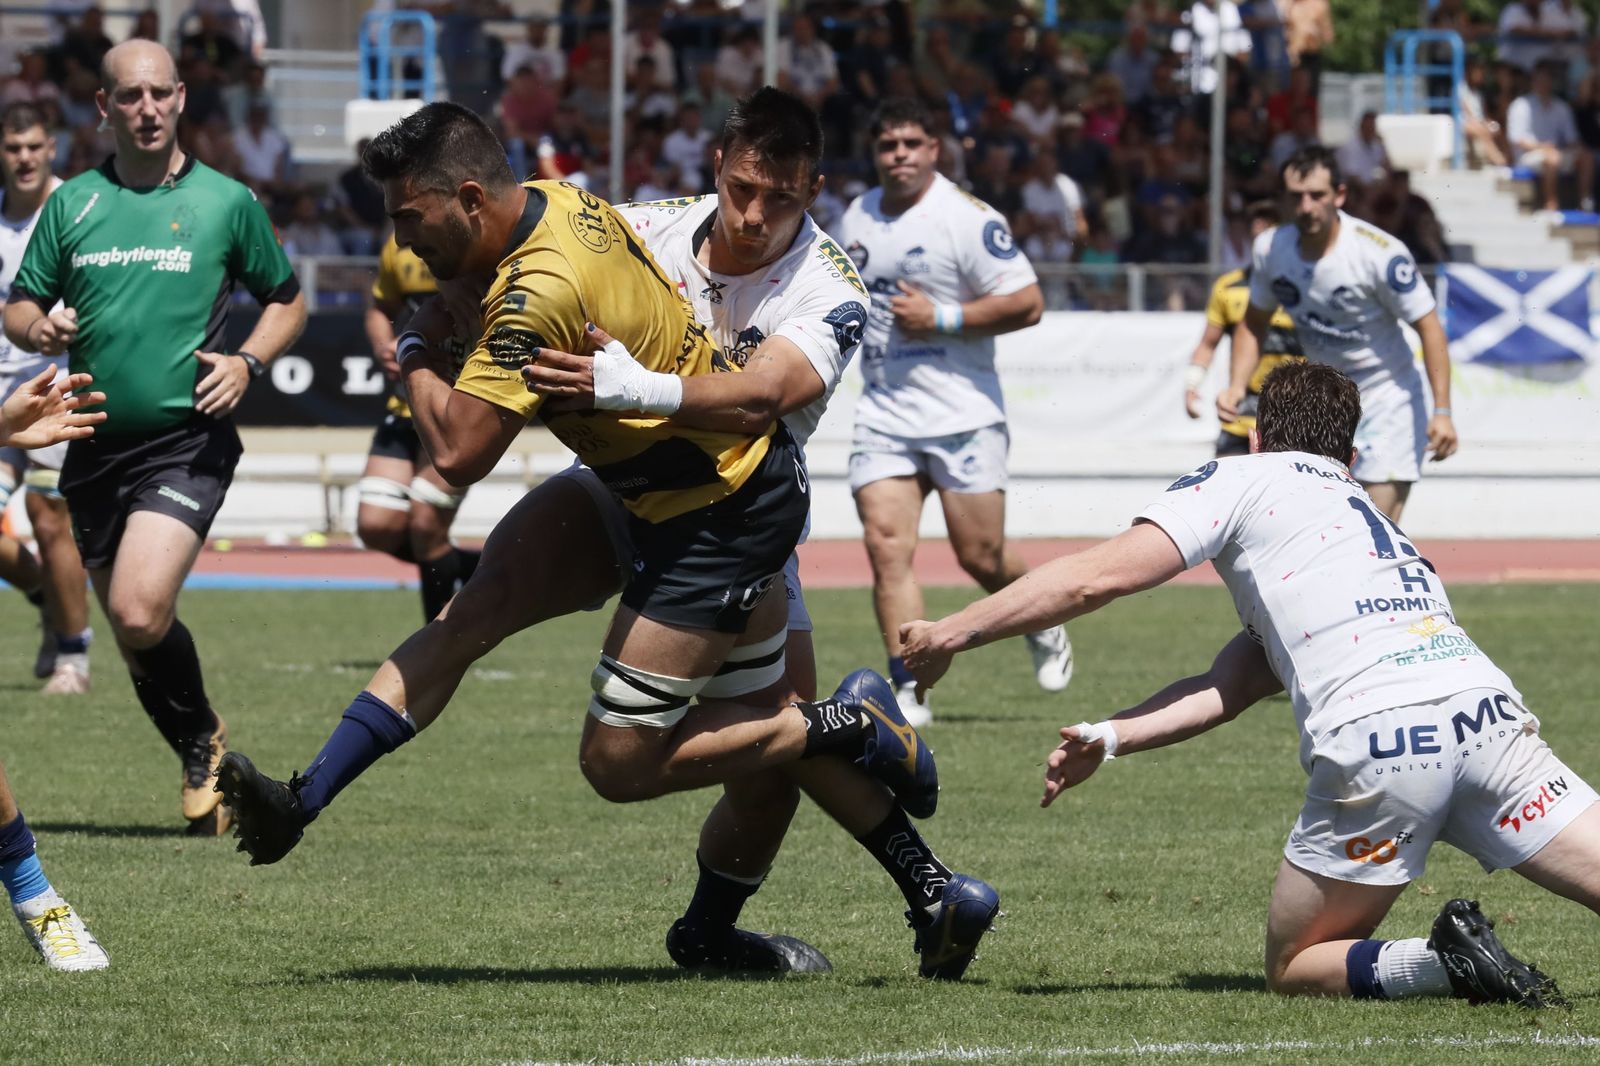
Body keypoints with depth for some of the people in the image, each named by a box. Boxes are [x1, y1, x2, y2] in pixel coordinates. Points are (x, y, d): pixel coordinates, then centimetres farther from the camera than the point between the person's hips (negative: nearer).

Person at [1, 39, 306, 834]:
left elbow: (286, 300, 11)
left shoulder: (226, 201, 1)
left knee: (141, 614, -22)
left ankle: (203, 745, 2)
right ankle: (207, 766, 29)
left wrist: (248, 361, -7)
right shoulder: (71, 205, 8)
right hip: (95, 446, 4)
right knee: (134, 637, 10)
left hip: (186, 441, -4)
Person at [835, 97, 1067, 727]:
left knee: (980, 557, 0)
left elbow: (1028, 304, -13)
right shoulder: (858, 218, 11)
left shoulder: (968, 218, -10)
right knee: (887, 545, -11)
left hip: (963, 415, -5)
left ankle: (1043, 625, 32)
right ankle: (907, 692, -11)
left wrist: (942, 318, -18)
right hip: (883, 414, 5)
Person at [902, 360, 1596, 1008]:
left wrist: (947, 636, 15)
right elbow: (1225, 689, 28)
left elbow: (1097, 578, 7)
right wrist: (1108, 738, 20)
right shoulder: (1366, 513, 35)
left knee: (1294, 969, 11)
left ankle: (1448, 962, -14)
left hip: (1375, 743, -5)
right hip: (1487, 710, 5)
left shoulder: (1241, 481, 17)